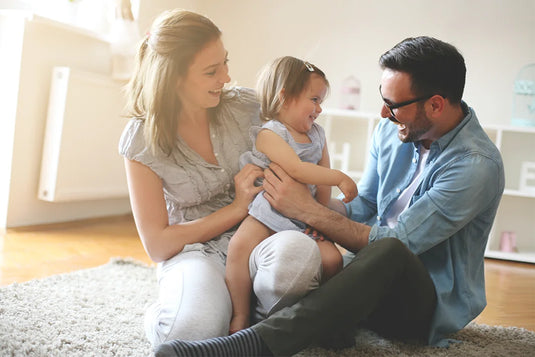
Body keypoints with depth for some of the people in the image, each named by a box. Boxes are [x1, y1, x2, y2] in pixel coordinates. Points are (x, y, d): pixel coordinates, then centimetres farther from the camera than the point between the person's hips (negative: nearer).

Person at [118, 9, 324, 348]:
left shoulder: (245, 105, -4)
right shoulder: (142, 141, -9)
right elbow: (158, 245, -8)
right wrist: (238, 207, -14)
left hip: (255, 239, 3)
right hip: (193, 250, -2)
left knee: (299, 254, -35)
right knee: (195, 325, -37)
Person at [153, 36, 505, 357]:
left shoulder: (476, 165, -20)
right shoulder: (392, 129, 3)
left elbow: (396, 242, -25)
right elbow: (362, 208, 10)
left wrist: (307, 209, -23)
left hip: (435, 304, -7)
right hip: (381, 286, 7)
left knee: (389, 252, -39)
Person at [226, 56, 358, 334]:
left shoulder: (317, 134, 15)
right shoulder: (269, 134, -8)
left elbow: (323, 179, 16)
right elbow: (296, 169, -21)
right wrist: (340, 178, -19)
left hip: (304, 217, 6)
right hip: (267, 214, -5)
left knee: (332, 259, -16)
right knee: (240, 245, -31)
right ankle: (240, 317, -18)